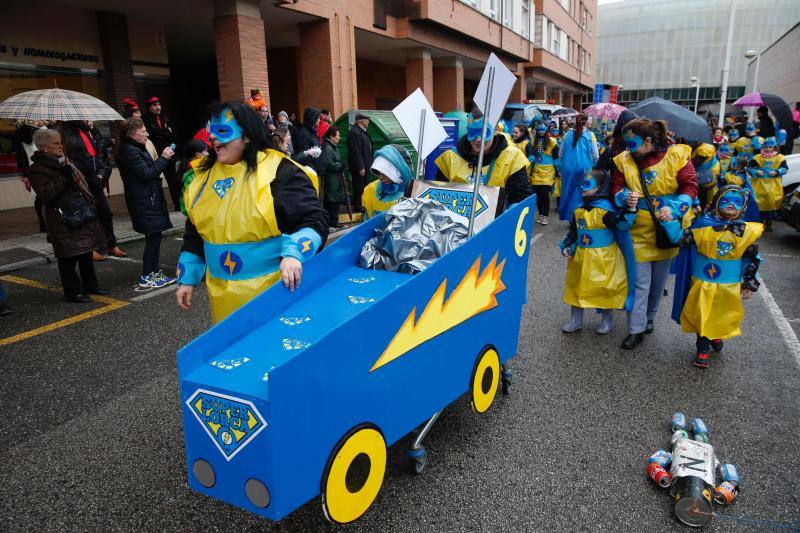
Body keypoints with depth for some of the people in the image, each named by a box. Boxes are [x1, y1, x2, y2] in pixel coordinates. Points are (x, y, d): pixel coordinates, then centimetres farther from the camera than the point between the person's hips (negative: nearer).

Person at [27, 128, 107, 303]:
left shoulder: (64, 163, 16)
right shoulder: (37, 170, -11)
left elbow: (82, 182, 26)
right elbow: (46, 194, -22)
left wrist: (90, 201, 15)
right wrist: (64, 177, -25)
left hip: (84, 215, 8)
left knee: (86, 253, 16)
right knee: (69, 258, 0)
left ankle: (90, 285, 29)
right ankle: (73, 291, 11)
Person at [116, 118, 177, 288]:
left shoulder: (136, 148, 17)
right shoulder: (129, 151, -16)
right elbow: (148, 174, -20)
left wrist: (163, 159, 11)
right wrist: (163, 158, -14)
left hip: (149, 199, 11)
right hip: (144, 201, -11)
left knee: (155, 236, 13)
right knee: (153, 237, -8)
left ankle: (155, 272, 22)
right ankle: (146, 277, -1)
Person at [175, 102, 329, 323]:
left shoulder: (279, 171, -11)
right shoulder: (205, 175, 8)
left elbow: (315, 221, -16)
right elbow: (194, 235, 17)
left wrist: (293, 254, -32)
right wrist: (187, 279, 15)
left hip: (274, 290, -6)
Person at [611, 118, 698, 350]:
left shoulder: (676, 156, -10)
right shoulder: (625, 160, -5)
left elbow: (689, 187, -9)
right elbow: (616, 189, 0)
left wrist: (674, 208, -24)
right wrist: (625, 196, -23)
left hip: (667, 229, 0)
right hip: (639, 231, 0)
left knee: (659, 280, 16)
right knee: (640, 282, 0)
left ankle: (650, 317, 38)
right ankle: (636, 329, 10)